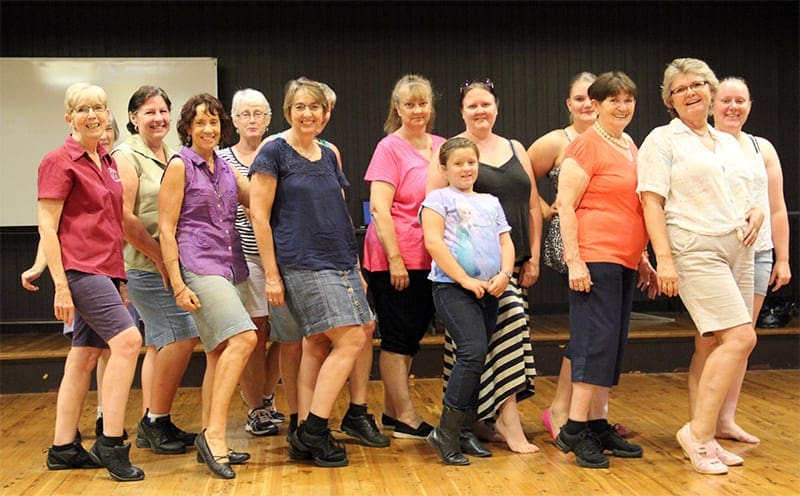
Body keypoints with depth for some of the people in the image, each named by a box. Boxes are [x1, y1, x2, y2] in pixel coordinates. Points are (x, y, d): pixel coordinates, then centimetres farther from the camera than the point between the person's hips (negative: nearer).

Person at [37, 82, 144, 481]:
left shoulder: (107, 162, 16)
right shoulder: (60, 161, -6)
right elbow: (47, 227, -11)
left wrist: (120, 278, 19)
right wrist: (60, 286, -17)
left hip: (106, 268, 8)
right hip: (80, 268, -8)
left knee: (84, 357, 9)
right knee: (127, 340, -19)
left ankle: (63, 449, 17)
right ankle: (111, 444, -14)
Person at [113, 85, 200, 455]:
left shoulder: (172, 156, 14)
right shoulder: (127, 156, -8)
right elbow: (123, 217, -16)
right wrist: (159, 257, -14)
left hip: (169, 264, 8)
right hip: (145, 266, -8)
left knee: (160, 343, 11)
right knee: (182, 337, -12)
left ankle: (151, 426, 19)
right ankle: (156, 420, 1)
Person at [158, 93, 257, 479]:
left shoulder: (226, 168, 16)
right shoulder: (180, 165, -3)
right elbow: (166, 229, -7)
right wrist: (178, 284, -13)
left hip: (232, 266, 7)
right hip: (198, 264, -7)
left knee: (220, 353, 7)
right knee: (242, 338, -22)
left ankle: (210, 441, 14)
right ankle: (214, 434, -21)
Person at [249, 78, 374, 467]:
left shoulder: (328, 156, 15)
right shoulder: (274, 152, -5)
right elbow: (259, 215, -8)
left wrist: (355, 266, 17)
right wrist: (271, 274, -12)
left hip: (339, 263, 7)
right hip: (302, 266, -7)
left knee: (317, 347, 7)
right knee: (351, 340, -13)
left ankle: (306, 440, 13)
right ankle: (312, 432, -5)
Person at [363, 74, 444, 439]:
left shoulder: (442, 147, 10)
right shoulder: (390, 148, -8)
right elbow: (379, 208, -13)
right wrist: (395, 259, -18)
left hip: (429, 260, 7)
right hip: (394, 261, -7)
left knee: (412, 337, 13)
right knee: (398, 337, 1)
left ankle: (391, 411, 24)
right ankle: (405, 418, 8)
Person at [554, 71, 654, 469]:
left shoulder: (631, 148, 17)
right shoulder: (586, 145, -7)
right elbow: (565, 205, -12)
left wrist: (642, 257, 21)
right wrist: (574, 260, -18)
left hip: (625, 261, 8)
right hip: (594, 258, -8)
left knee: (613, 345, 10)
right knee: (596, 341, -10)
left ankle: (598, 425, 17)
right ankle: (574, 430, -4)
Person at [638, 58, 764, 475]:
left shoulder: (728, 142, 21)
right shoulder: (662, 140, 0)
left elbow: (746, 196, 27)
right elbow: (651, 201, -8)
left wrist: (755, 213, 3)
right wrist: (664, 258, -17)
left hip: (737, 249, 7)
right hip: (695, 249, -7)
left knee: (715, 343, 5)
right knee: (740, 337, -17)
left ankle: (702, 437, 11)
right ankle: (699, 431, -10)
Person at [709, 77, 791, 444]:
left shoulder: (763, 149, 13)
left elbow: (777, 209, 14)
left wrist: (782, 259, 10)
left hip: (757, 253, 4)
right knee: (711, 339, -5)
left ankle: (726, 419, 14)